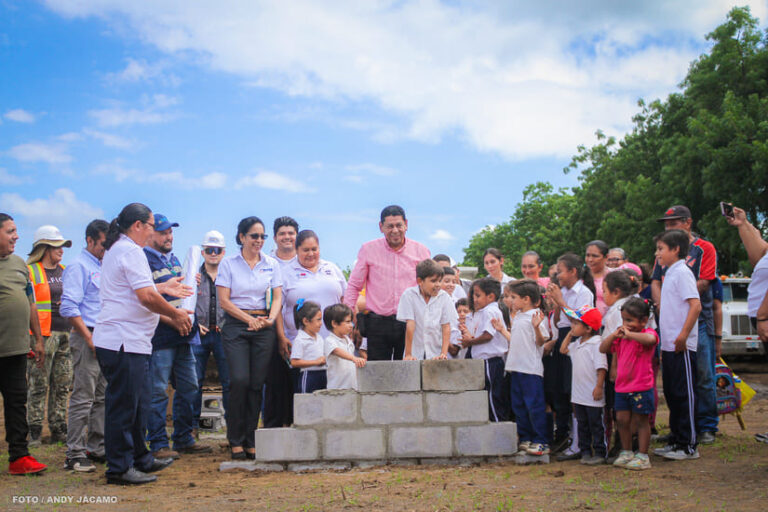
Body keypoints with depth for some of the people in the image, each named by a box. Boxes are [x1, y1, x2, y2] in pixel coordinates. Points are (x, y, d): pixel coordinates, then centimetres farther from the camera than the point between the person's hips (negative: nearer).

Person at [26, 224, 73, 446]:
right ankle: (34, 432, 2)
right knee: (39, 386, -4)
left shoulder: (64, 271, 17)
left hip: (65, 333, 6)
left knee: (63, 385, 8)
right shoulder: (30, 271, -2)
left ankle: (59, 430, 16)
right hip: (43, 334, -6)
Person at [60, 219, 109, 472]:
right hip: (87, 338, -8)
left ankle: (97, 448, 19)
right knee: (83, 397, -7)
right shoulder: (79, 266, -7)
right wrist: (90, 338, -17)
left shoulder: (104, 267, 19)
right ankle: (75, 454, -3)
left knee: (103, 397, 11)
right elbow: (69, 307, -15)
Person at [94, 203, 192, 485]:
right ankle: (119, 468, 2)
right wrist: (176, 315, -8)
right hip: (124, 342, -11)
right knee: (124, 405, -5)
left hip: (125, 341, 11)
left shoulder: (115, 250, 19)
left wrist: (162, 288, 29)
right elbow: (147, 297, -20)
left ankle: (140, 458, 28)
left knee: (135, 403, 18)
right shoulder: (131, 251, -14)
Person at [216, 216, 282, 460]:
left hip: (264, 327, 3)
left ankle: (250, 441, 9)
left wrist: (271, 318, -12)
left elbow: (277, 297, 8)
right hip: (236, 325, -2)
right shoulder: (228, 264, 3)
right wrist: (250, 320, -11)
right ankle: (236, 440, 1)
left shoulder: (271, 264, 11)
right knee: (240, 380, -13)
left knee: (257, 383, 0)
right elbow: (224, 301, -2)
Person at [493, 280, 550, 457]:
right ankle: (525, 439, 23)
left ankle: (541, 442, 3)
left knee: (535, 405, -5)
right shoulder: (517, 317, 17)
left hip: (531, 369, -9)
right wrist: (502, 330, 25)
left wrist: (537, 326, -31)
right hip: (516, 367, 9)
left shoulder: (536, 316, -11)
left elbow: (540, 342, -15)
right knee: (518, 405, 13)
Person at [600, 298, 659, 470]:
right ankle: (626, 452, 24)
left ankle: (642, 456, 12)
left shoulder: (648, 333, -9)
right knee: (622, 419, 10)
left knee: (641, 420, 3)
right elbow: (603, 349, 8)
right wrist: (613, 335, -6)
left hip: (641, 388, -6)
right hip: (622, 387, 6)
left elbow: (650, 339, -34)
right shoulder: (621, 337, 10)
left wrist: (629, 334, -32)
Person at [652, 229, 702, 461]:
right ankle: (676, 440, 22)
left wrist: (683, 336, -24)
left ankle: (689, 446, 3)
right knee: (672, 394, 13)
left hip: (681, 346, -9)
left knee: (684, 394, -4)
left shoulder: (682, 272, -12)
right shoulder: (670, 273, 16)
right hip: (669, 345, 9)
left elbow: (696, 305, -21)